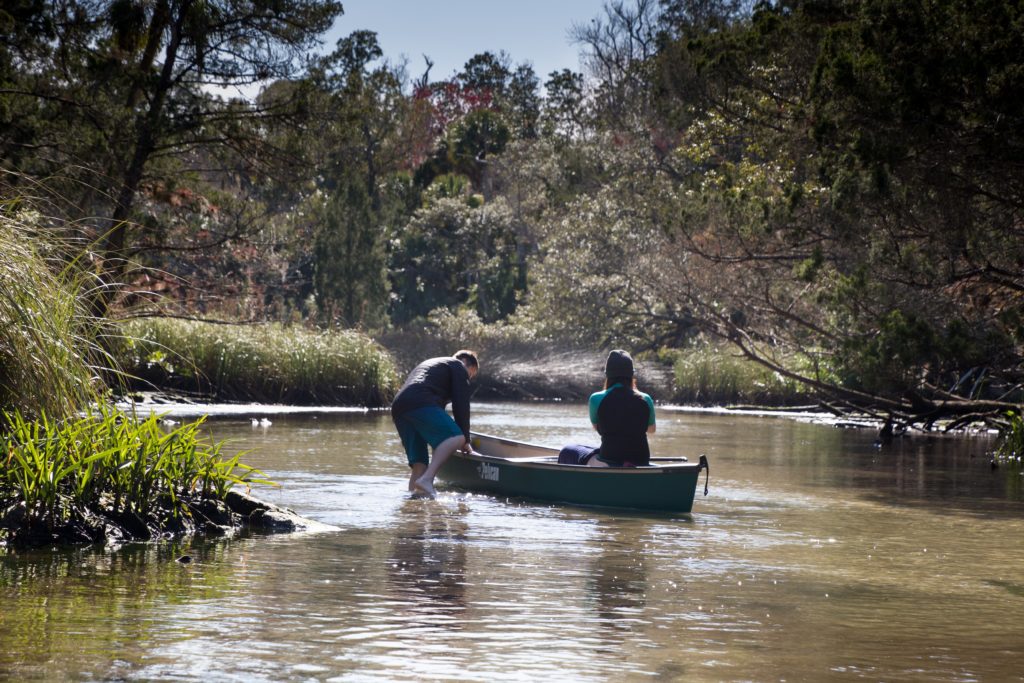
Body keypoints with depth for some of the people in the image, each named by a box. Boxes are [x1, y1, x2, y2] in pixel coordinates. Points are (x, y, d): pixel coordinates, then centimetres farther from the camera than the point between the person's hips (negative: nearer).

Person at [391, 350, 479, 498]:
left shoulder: (429, 364, 44)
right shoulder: (458, 366, 19)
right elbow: (461, 405, 8)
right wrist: (465, 440, 11)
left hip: (398, 408, 9)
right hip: (421, 405, -9)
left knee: (418, 463, 6)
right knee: (456, 438, -20)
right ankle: (427, 479, -38)